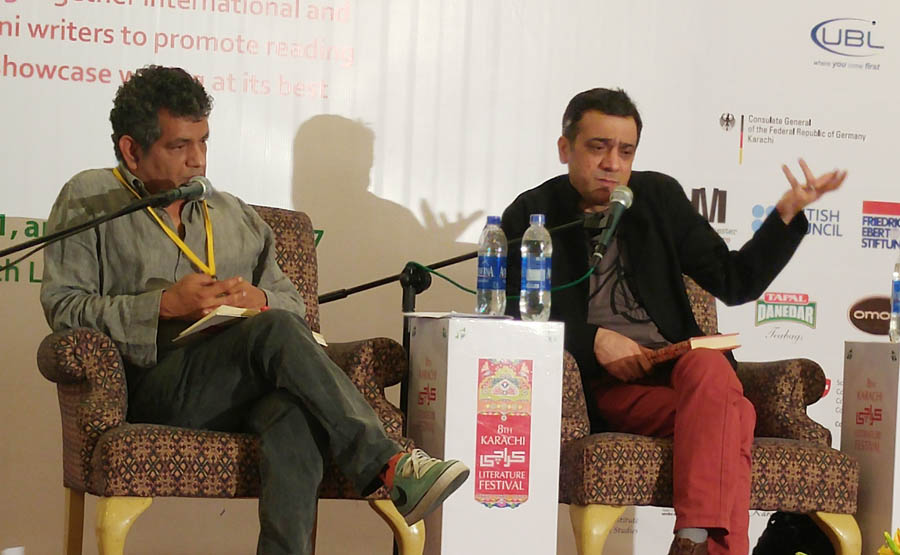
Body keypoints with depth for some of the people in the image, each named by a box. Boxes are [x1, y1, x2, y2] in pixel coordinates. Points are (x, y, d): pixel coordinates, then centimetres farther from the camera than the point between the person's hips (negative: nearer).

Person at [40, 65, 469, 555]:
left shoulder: (233, 215, 29)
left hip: (243, 392, 4)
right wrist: (164, 305, -10)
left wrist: (259, 301, -2)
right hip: (154, 388, -3)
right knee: (275, 331, -33)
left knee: (295, 412, -36)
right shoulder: (89, 199, 15)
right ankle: (388, 468, -35)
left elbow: (294, 306, 23)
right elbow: (62, 306, 1)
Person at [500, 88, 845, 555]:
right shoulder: (531, 216, 9)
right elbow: (508, 317, 0)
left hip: (676, 365, 3)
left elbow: (735, 283, 16)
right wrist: (593, 340, -13)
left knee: (710, 366, -37)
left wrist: (786, 214, 3)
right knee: (730, 414, -32)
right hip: (602, 385, -3)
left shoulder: (658, 197, 18)